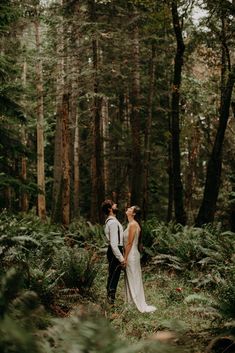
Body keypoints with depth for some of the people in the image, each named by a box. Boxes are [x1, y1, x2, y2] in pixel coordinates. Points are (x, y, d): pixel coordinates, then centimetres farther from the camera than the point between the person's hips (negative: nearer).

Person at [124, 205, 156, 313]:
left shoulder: (133, 224, -18)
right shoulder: (131, 224, 11)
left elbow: (129, 243, -19)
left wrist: (125, 258, -17)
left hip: (131, 255, -9)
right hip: (131, 255, 9)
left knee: (134, 280, -4)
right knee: (130, 279, 15)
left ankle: (141, 306, 1)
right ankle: (131, 302, 24)